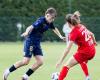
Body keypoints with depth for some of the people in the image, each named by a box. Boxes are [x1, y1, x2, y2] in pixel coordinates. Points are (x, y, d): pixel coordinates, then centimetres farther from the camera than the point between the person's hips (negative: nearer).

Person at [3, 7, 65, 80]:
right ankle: (8, 71, 6)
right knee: (26, 61, -12)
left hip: (37, 43, 8)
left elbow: (54, 29, 28)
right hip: (30, 41, -8)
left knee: (40, 62, -2)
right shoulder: (41, 21, -20)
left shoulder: (49, 23, 5)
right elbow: (31, 27, -35)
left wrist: (60, 36, 30)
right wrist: (26, 33, -54)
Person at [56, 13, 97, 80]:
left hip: (84, 52, -8)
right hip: (92, 51, 8)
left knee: (67, 66, -5)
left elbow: (68, 49, -19)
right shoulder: (82, 26, 4)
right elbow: (91, 34, 19)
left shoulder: (74, 32, -15)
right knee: (82, 61, 39)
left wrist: (60, 61, -18)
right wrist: (94, 42, 41)